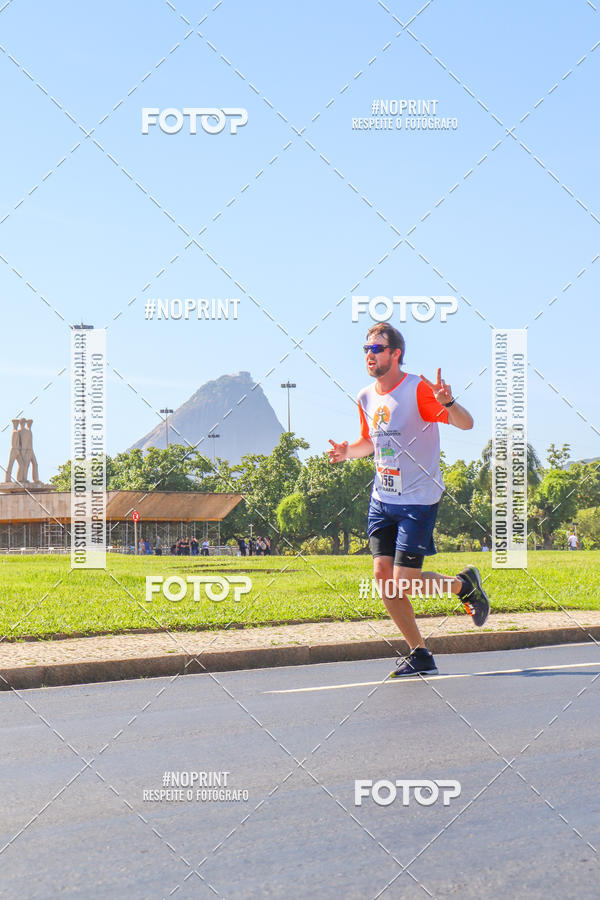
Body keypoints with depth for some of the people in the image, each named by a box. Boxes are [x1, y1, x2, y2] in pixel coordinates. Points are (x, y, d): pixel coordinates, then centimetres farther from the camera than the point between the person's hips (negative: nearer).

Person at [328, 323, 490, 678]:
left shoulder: (418, 389, -14)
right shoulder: (367, 398, 7)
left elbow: (467, 424, -17)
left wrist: (448, 402, -38)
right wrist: (347, 451, 2)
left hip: (418, 499, -7)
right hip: (382, 499, 7)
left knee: (404, 584, -10)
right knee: (383, 577, -1)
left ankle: (465, 584, 19)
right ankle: (420, 655, 11)